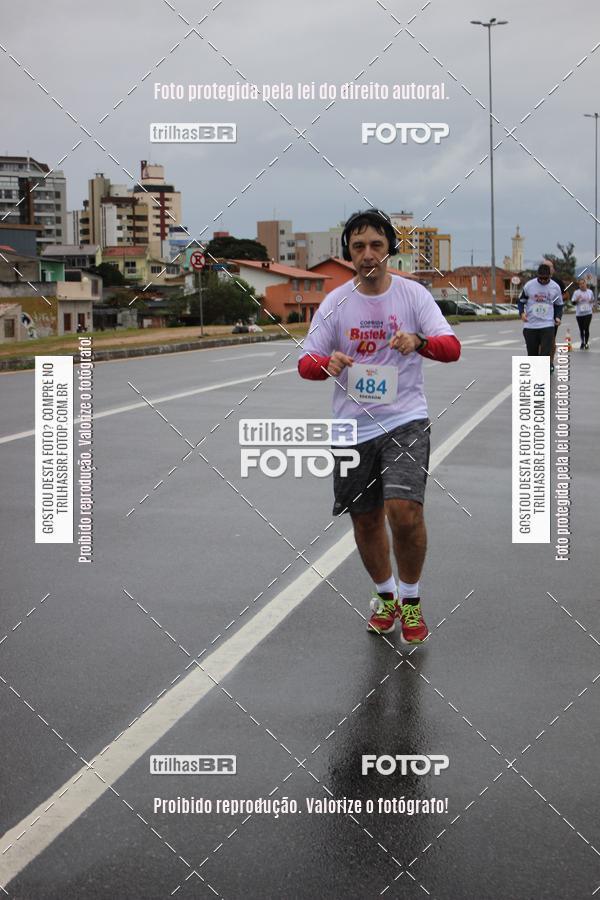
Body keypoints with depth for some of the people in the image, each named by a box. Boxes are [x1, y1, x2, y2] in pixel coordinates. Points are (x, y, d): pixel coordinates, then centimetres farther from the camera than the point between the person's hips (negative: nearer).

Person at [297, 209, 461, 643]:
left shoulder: (413, 293, -3)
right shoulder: (336, 302, 2)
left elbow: (452, 347, -12)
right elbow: (306, 362, 3)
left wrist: (419, 341, -34)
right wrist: (327, 363, -21)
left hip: (405, 420, -3)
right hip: (354, 426, 3)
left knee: (405, 511, -19)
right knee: (365, 521, 11)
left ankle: (411, 599, 4)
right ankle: (386, 595, 36)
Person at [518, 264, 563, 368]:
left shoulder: (555, 287, 0)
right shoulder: (529, 285, -3)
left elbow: (559, 305, 12)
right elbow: (521, 301, 8)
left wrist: (558, 317, -5)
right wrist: (522, 312, -10)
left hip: (548, 325, -1)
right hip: (530, 325, 1)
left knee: (546, 352, -12)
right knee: (532, 352, 9)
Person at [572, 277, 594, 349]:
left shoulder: (590, 292, 5)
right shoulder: (576, 292, -3)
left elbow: (592, 300, 20)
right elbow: (573, 302, -4)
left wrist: (592, 306, 0)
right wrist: (577, 299, -23)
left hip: (588, 313, 0)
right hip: (579, 313, 0)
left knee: (586, 328, -8)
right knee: (581, 329, 6)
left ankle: (586, 343, 2)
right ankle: (582, 342, 21)